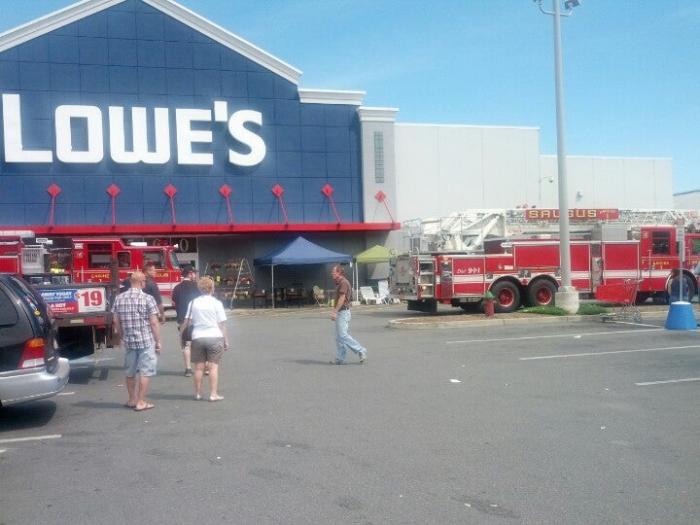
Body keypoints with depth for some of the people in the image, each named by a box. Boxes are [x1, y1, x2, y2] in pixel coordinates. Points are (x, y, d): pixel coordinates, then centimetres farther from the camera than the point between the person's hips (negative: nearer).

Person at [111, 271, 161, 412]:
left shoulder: (119, 298, 4)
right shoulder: (147, 299, -11)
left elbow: (116, 322, 9)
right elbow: (154, 323, -11)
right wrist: (158, 341, -3)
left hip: (128, 342, 5)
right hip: (146, 341, -5)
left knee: (130, 372, 17)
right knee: (145, 372, 3)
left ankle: (132, 400, 28)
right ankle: (141, 402, 6)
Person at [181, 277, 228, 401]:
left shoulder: (193, 302, 1)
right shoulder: (216, 303, -4)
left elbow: (187, 322, -1)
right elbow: (222, 324, -3)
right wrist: (226, 340, 3)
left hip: (198, 337, 2)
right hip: (214, 336, -2)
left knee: (199, 367, 10)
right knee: (213, 366, 1)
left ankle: (198, 393, 19)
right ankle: (213, 394, 0)